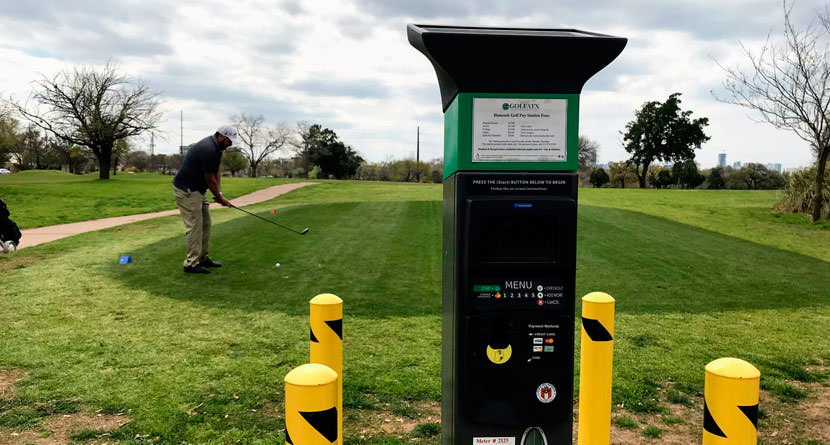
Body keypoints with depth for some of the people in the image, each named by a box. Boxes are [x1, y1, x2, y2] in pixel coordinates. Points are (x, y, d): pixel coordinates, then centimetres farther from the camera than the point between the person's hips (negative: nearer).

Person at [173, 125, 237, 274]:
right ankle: (192, 264, -1)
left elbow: (216, 173, 11)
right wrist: (220, 198, -8)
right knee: (195, 226, -7)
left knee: (205, 223, 13)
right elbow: (209, 179, -19)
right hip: (186, 190, -10)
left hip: (197, 189, 10)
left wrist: (219, 192, -1)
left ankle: (203, 258, 21)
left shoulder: (215, 147, 8)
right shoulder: (208, 150, -24)